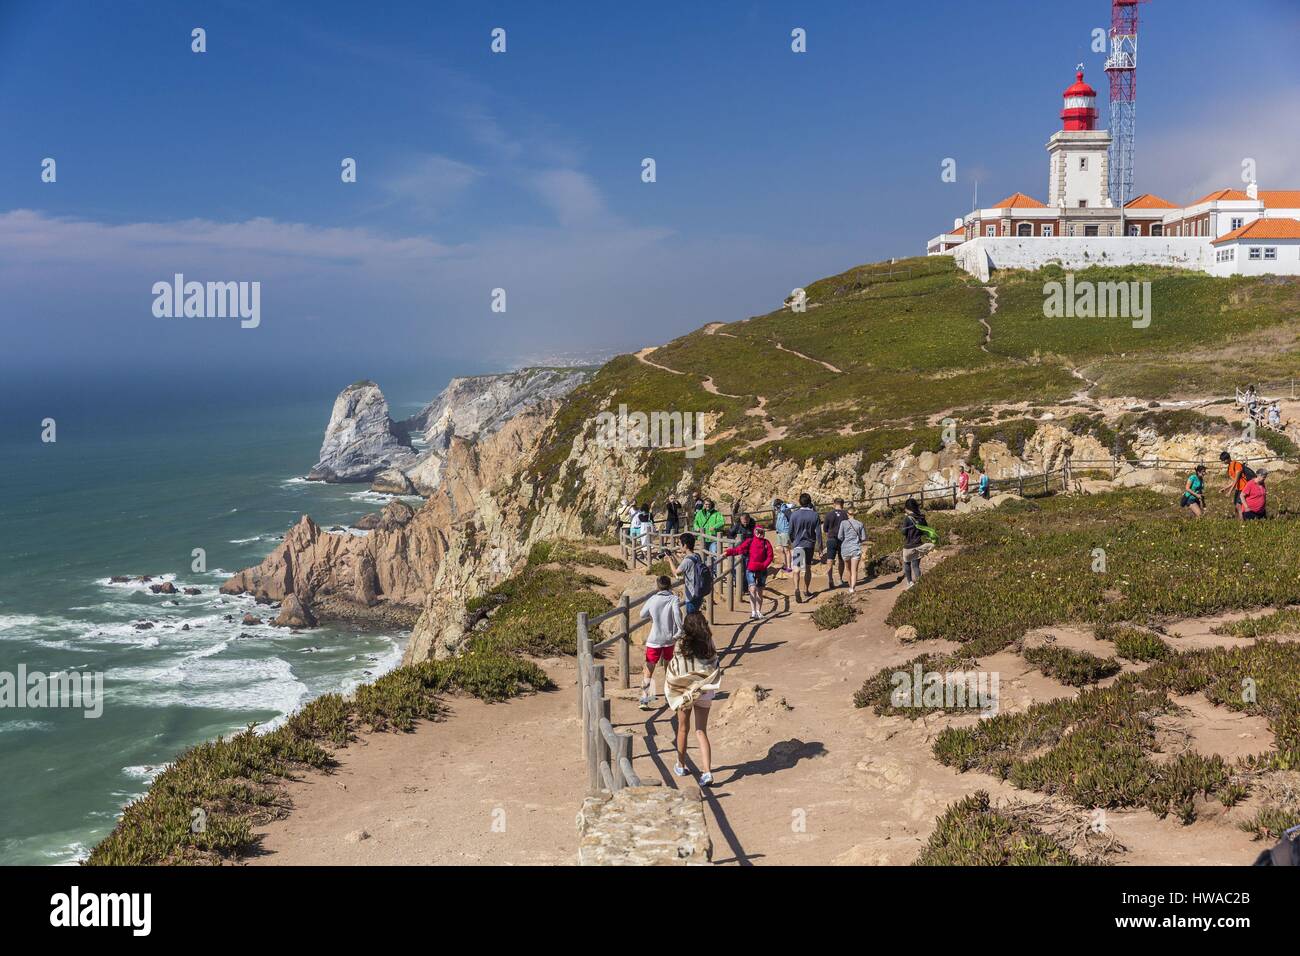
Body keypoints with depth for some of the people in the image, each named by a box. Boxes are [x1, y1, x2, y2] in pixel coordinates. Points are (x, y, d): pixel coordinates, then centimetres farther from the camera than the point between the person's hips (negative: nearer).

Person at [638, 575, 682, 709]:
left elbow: (642, 614, 14)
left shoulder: (652, 599, 0)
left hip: (654, 640, 0)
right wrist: (680, 631, -22)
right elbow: (677, 612, -26)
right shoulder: (673, 598, -7)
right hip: (670, 639, 0)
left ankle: (645, 699, -13)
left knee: (648, 671, 1)